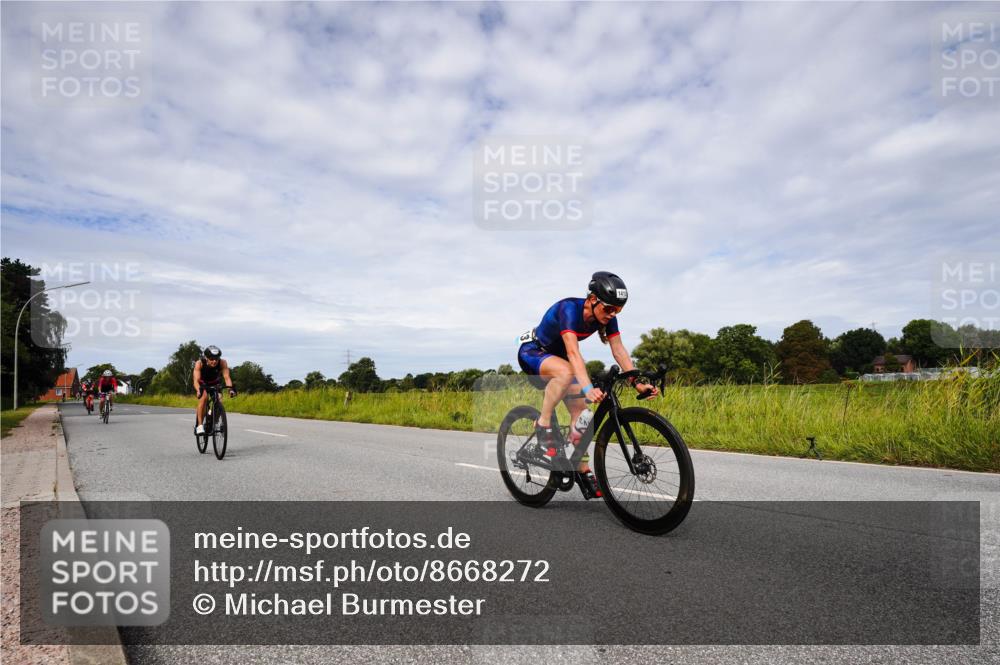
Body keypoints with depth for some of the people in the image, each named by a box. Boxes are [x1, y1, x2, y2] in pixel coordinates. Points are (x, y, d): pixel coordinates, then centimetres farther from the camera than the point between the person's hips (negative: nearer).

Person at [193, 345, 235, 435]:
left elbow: (227, 377, -39)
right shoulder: (199, 363, -33)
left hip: (215, 383, 2)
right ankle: (199, 425, -24)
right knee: (204, 397, -30)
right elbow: (196, 380, -41)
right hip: (202, 383, -2)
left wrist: (230, 388, -57)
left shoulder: (223, 363, -31)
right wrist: (199, 390, -61)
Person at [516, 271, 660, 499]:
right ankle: (543, 426, -22)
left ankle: (582, 470, 5)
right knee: (565, 372, -39)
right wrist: (588, 389, -55)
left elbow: (619, 351, -14)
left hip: (558, 356, 7)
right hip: (532, 352, -7)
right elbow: (573, 353, -44)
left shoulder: (607, 318, -13)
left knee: (580, 409, -5)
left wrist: (638, 383, -25)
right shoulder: (569, 308, -33)